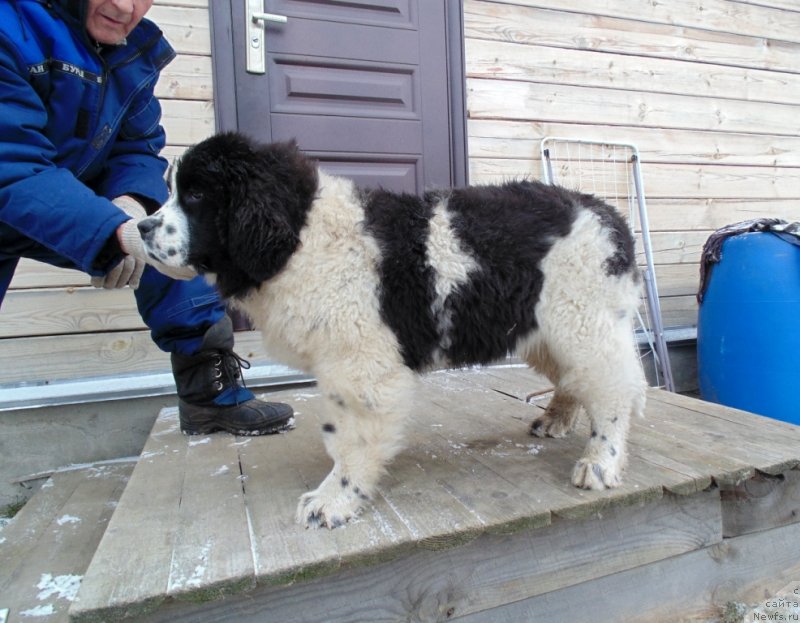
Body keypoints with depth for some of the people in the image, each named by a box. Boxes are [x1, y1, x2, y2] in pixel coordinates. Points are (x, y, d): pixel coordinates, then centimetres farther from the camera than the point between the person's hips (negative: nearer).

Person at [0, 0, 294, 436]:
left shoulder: (137, 48, -6)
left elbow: (139, 150, -4)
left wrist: (131, 203, -26)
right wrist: (115, 229, -46)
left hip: (74, 198, 5)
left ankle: (210, 392, -4)